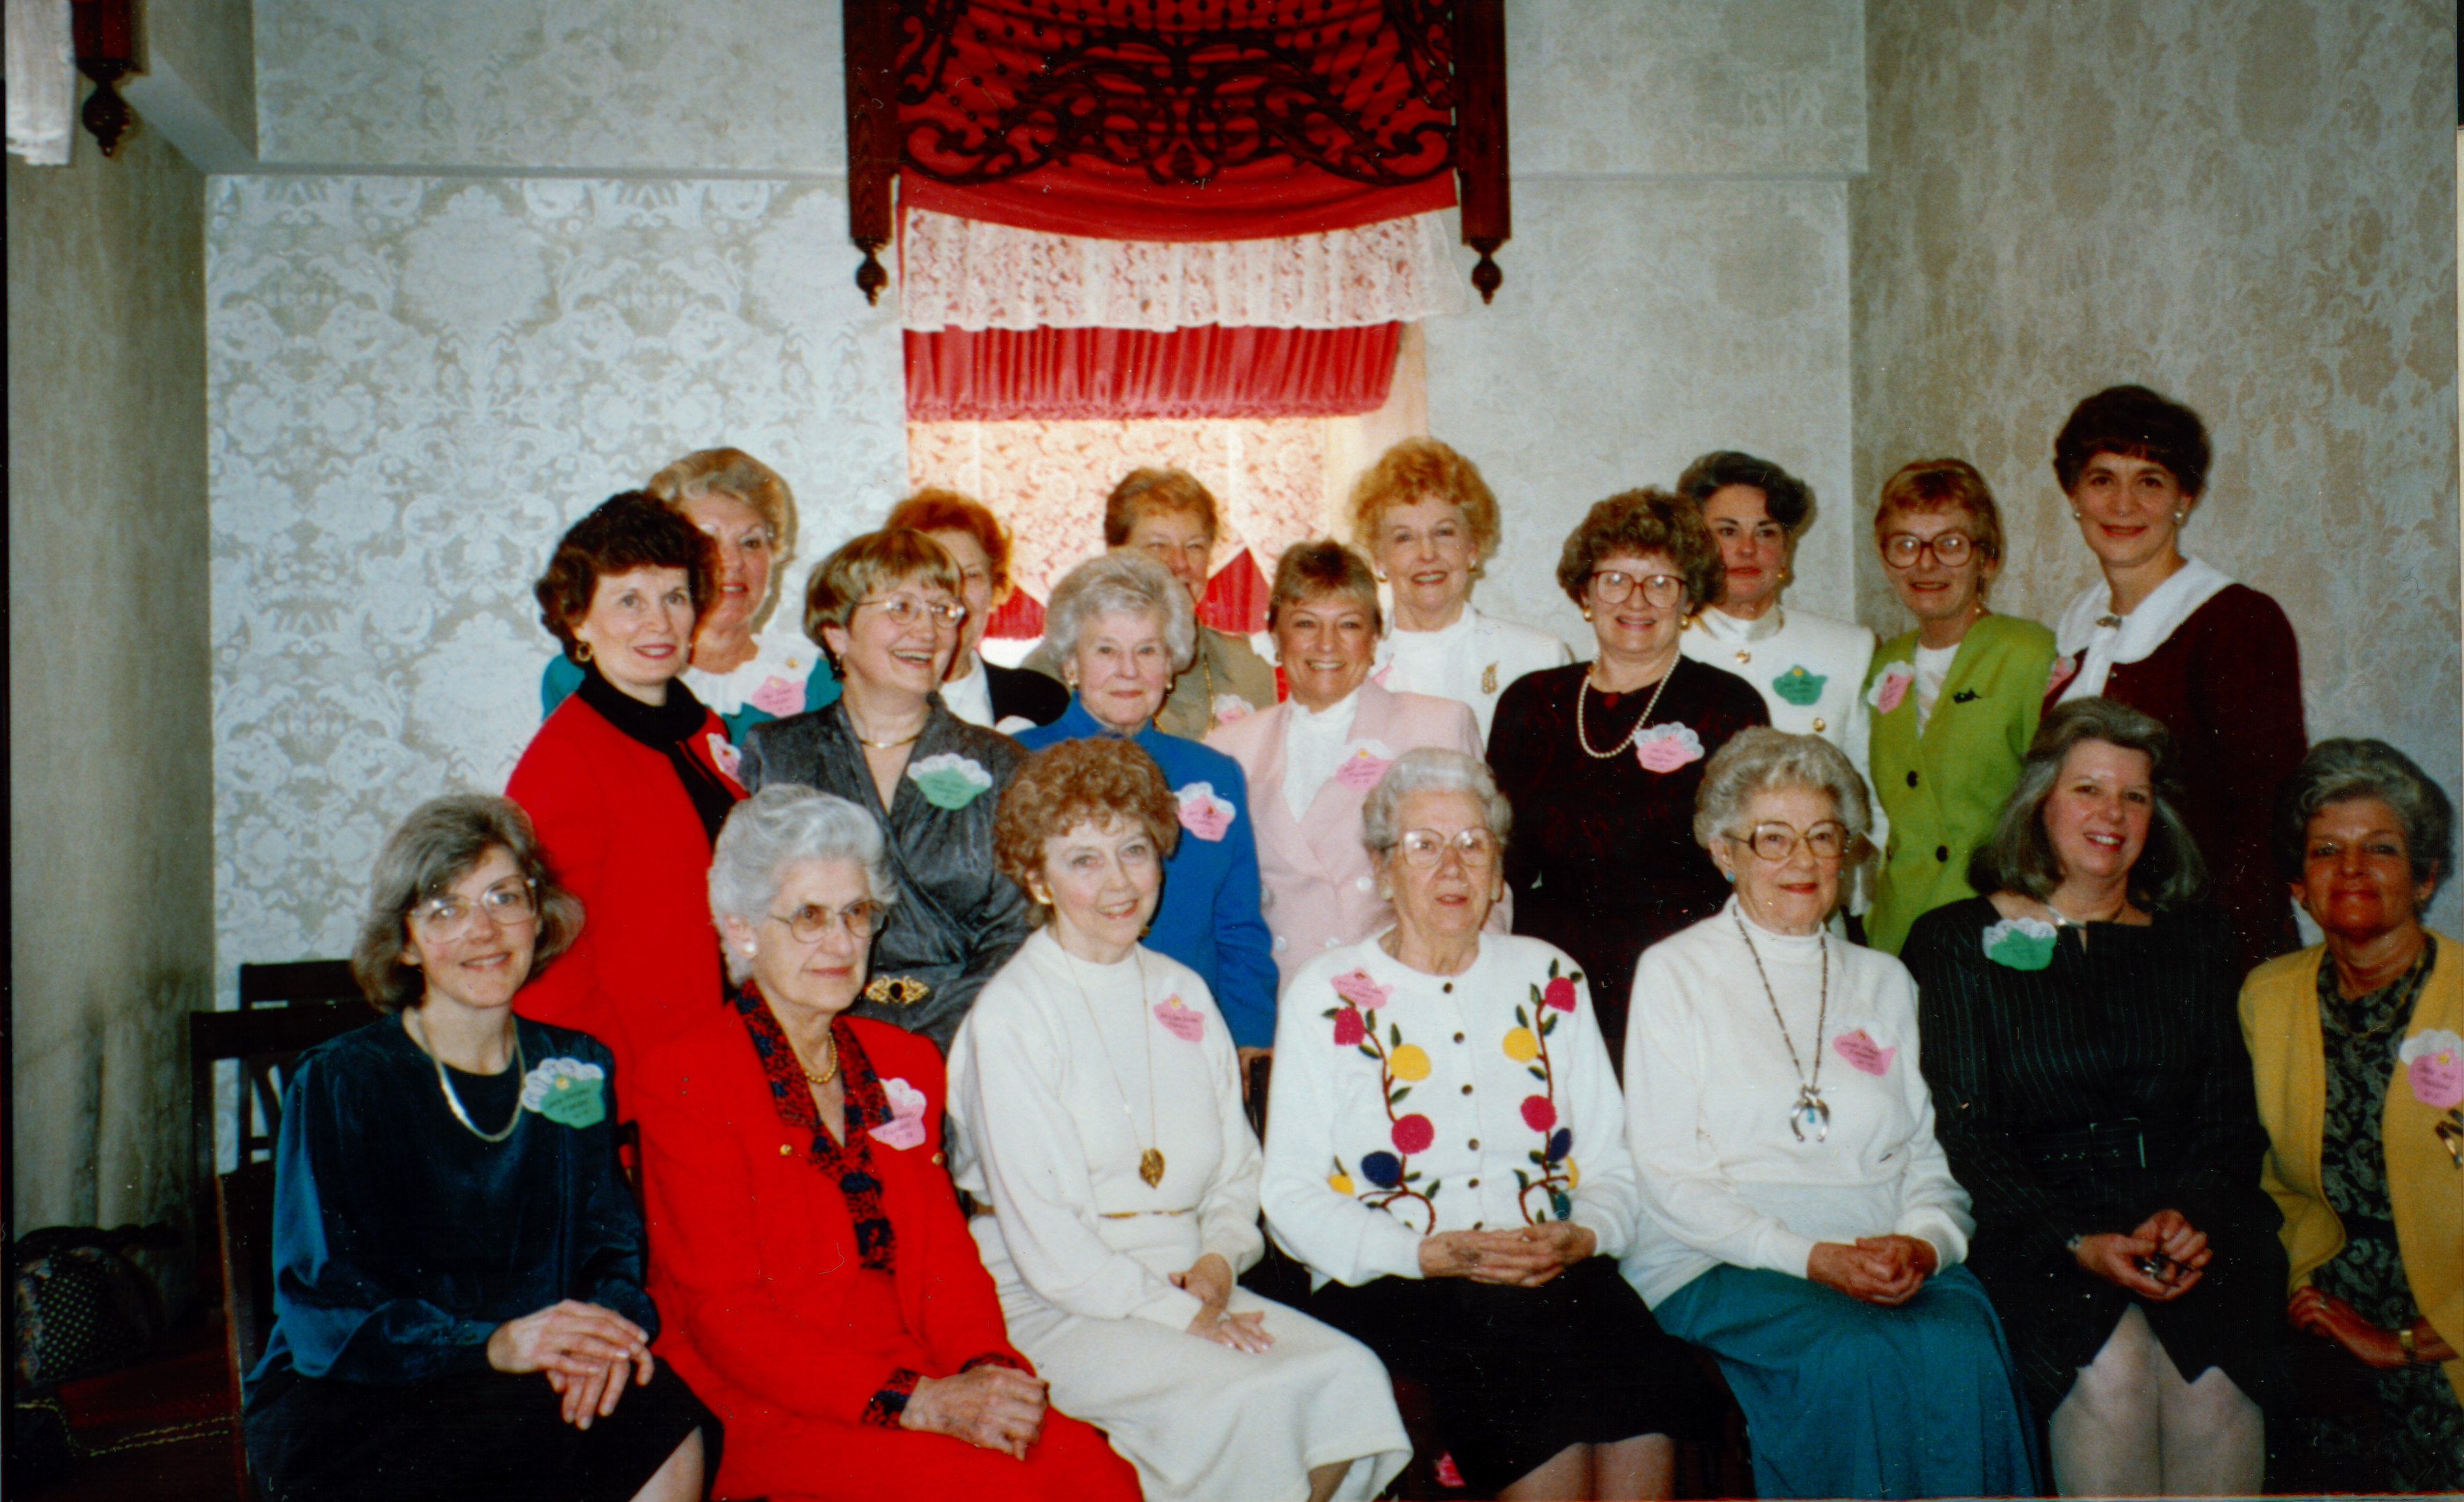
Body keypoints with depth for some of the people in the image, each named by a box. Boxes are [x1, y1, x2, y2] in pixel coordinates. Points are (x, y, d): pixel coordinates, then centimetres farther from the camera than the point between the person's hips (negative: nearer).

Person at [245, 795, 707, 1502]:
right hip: (343, 1413, -4)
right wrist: (492, 1345, -28)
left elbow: (616, 1247, 8)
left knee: (667, 1414, -29)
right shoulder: (337, 1084, -4)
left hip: (525, 1385, 5)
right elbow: (324, 1310, -12)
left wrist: (614, 1318, -18)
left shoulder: (576, 1067, 9)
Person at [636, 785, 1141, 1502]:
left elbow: (945, 1255, 14)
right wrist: (918, 1402, -18)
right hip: (766, 1414, -5)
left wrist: (986, 1367, -9)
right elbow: (726, 1316, -9)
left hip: (914, 1377, 6)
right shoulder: (691, 1082, -4)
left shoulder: (904, 1063, 16)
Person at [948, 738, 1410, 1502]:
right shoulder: (1007, 1020, -7)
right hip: (1054, 1307, -6)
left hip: (1185, 1287, 6)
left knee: (1350, 1375, -19)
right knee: (1245, 1401, -29)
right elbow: (1045, 1243, -11)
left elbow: (1236, 1166, 18)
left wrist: (1220, 1258, -2)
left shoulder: (1182, 993, 14)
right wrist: (1175, 1313, -15)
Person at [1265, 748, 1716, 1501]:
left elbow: (1611, 1165, 17)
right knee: (1545, 1394, -32)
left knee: (1654, 1385, -29)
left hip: (1555, 1272, 3)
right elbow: (1291, 1199, 1)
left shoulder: (1550, 978, 18)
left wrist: (1583, 1236, -6)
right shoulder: (1327, 995, 7)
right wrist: (1433, 1252, -12)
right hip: (1394, 1287, -3)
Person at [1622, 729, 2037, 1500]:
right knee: (1858, 1359, -34)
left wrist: (1923, 1242, -7)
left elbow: (1928, 1154, 16)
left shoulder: (1883, 981, 21)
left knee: (1964, 1351, -29)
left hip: (1890, 1260, 4)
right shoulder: (1674, 974, 6)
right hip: (1726, 1264, -4)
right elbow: (1667, 1178, -2)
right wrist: (1813, 1258, -13)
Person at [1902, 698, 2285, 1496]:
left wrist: (2192, 1214, -7)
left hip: (2194, 1227, 2)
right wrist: (2077, 1242, -15)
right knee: (2111, 1365, -30)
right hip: (2030, 1230, -2)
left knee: (2212, 1372, -27)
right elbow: (1963, 1131, 0)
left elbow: (2232, 1116, 15)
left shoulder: (2195, 938, 20)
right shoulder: (1958, 942, 8)